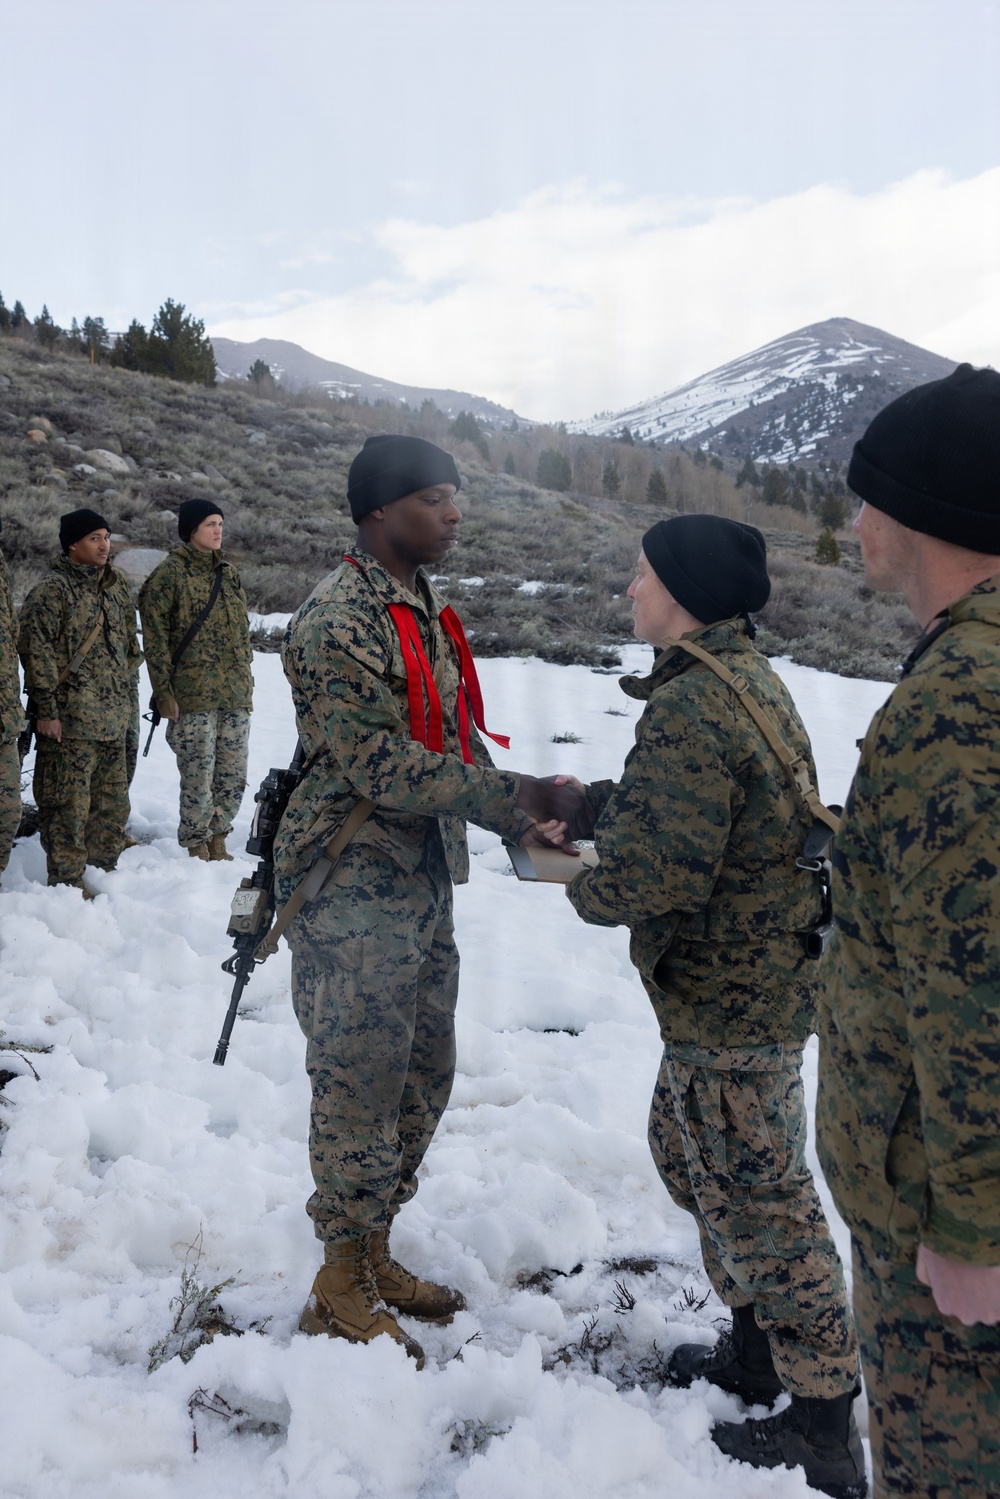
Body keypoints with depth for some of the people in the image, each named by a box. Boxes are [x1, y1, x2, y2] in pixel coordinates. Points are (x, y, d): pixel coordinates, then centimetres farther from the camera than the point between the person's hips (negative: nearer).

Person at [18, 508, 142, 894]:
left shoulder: (116, 587, 15)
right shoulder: (53, 589, -8)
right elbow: (37, 651, -12)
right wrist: (46, 710, -15)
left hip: (112, 720, 7)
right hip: (69, 720, -7)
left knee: (113, 805, 13)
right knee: (69, 805, -4)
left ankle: (103, 871, 26)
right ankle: (67, 884, 6)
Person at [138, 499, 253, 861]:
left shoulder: (228, 573, 16)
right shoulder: (170, 573, -3)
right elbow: (155, 638, -6)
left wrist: (246, 682, 18)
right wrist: (164, 692, -11)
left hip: (235, 695, 6)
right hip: (193, 695, -6)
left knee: (233, 777, 7)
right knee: (198, 777, -4)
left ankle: (217, 844, 21)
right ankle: (197, 849, 10)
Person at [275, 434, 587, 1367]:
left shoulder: (425, 609, 13)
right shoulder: (337, 622, -18)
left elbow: (453, 738, 15)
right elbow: (383, 767, -24)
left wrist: (523, 809, 1)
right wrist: (512, 797, -22)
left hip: (423, 880, 9)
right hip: (354, 894, -9)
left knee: (423, 1076, 16)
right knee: (360, 1082, 2)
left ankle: (374, 1251, 33)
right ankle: (339, 1288, 21)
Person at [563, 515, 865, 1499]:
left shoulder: (690, 708, -26)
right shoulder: (746, 679, 8)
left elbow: (654, 874, -29)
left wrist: (578, 886, -9)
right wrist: (586, 799, 10)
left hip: (730, 996, -10)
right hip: (753, 980, 11)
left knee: (756, 1195, 4)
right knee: (690, 1151, 24)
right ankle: (756, 1350, 41)